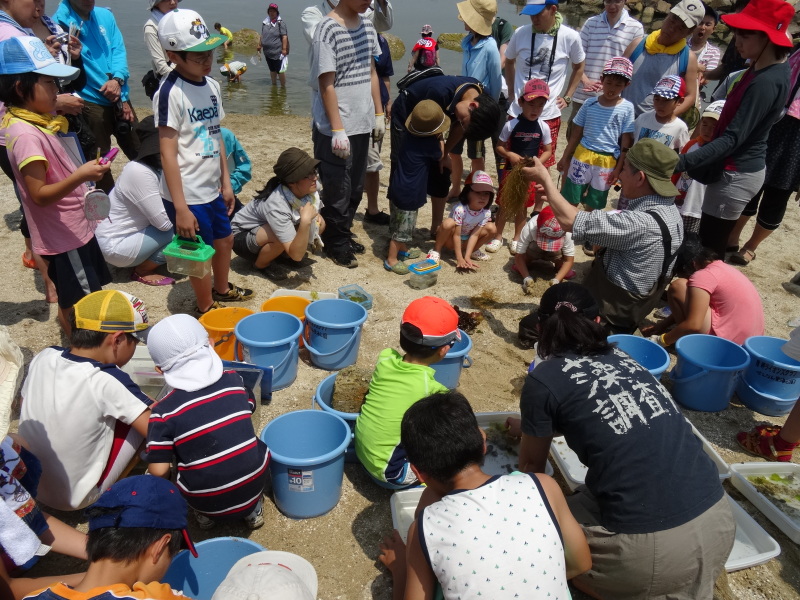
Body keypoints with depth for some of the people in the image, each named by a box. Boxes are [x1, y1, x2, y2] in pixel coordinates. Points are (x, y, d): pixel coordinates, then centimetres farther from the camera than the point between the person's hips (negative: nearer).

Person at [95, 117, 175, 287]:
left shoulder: (155, 167, 2)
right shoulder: (140, 172, -26)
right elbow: (164, 223, -28)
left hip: (129, 231, 9)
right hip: (115, 244, -9)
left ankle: (142, 261, 12)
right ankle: (142, 271, 0)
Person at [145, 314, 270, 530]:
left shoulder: (164, 411, -13)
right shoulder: (234, 380, -5)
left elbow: (159, 471, -12)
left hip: (207, 501, -1)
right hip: (253, 487, 2)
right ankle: (253, 509, 24)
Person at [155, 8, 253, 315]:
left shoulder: (211, 85, 5)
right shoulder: (170, 92, -17)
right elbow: (168, 152, -19)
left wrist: (226, 182, 13)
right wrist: (180, 208, -21)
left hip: (211, 188, 8)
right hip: (187, 195, -7)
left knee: (224, 240, 23)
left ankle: (222, 290, 48)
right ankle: (206, 309, 30)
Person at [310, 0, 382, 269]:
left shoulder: (367, 25, 8)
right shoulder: (328, 29, -14)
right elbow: (327, 85, -15)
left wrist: (379, 114, 12)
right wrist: (337, 130, -17)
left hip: (362, 124, 7)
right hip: (335, 129, -7)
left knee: (355, 188, 15)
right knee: (338, 191, 4)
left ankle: (345, 234, 31)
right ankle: (336, 245, 18)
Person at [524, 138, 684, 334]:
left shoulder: (641, 224, -32)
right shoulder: (667, 209, -3)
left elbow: (570, 221, -27)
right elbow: (600, 222, 4)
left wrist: (545, 178, -14)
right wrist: (553, 196, 1)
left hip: (611, 314, -9)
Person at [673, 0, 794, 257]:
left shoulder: (766, 82, -23)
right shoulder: (762, 67, 8)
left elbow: (733, 138, -29)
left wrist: (682, 163, -36)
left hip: (736, 175, -10)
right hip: (738, 169, 10)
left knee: (709, 249, -4)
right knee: (711, 243, 18)